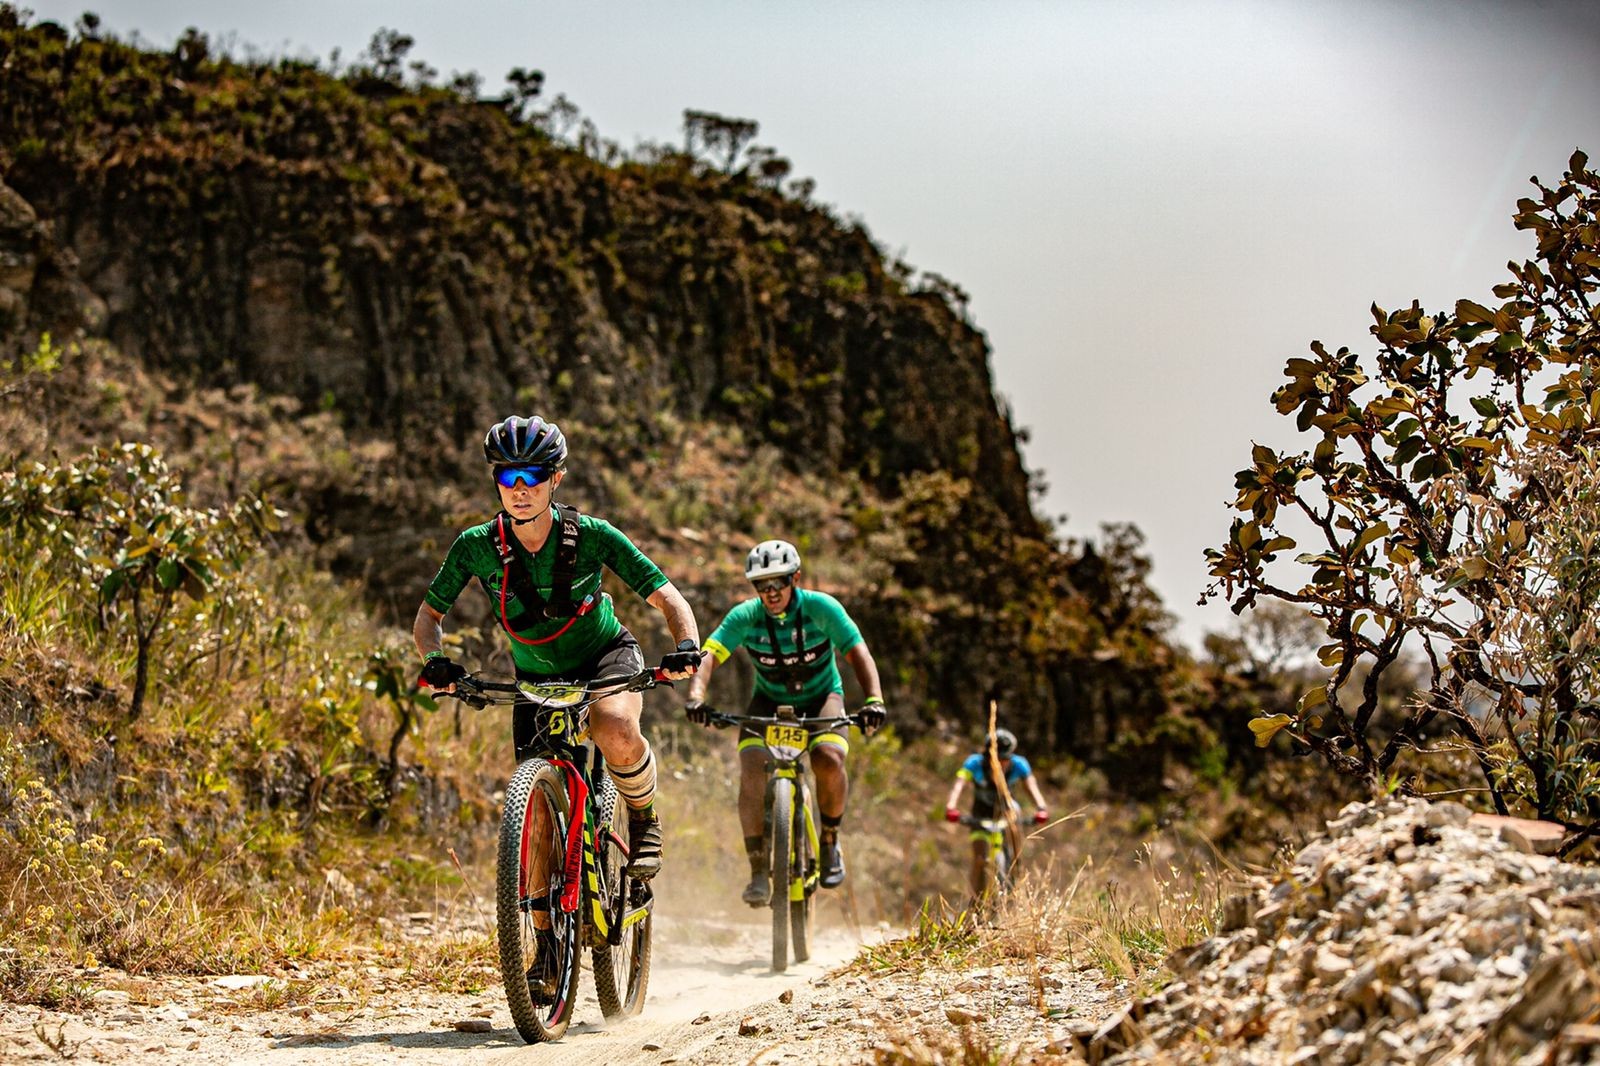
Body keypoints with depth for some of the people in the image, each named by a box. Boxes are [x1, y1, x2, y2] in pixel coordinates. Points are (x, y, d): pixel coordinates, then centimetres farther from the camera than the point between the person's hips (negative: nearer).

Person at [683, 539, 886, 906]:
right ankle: (759, 871, -12)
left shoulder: (821, 608, -21)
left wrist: (874, 700, -43)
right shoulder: (746, 616, -18)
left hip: (821, 699, -1)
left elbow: (858, 653, -26)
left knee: (829, 760, -29)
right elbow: (709, 655, -28)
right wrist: (696, 695, -48)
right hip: (769, 702, 1)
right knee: (752, 773, -22)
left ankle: (830, 841, -2)